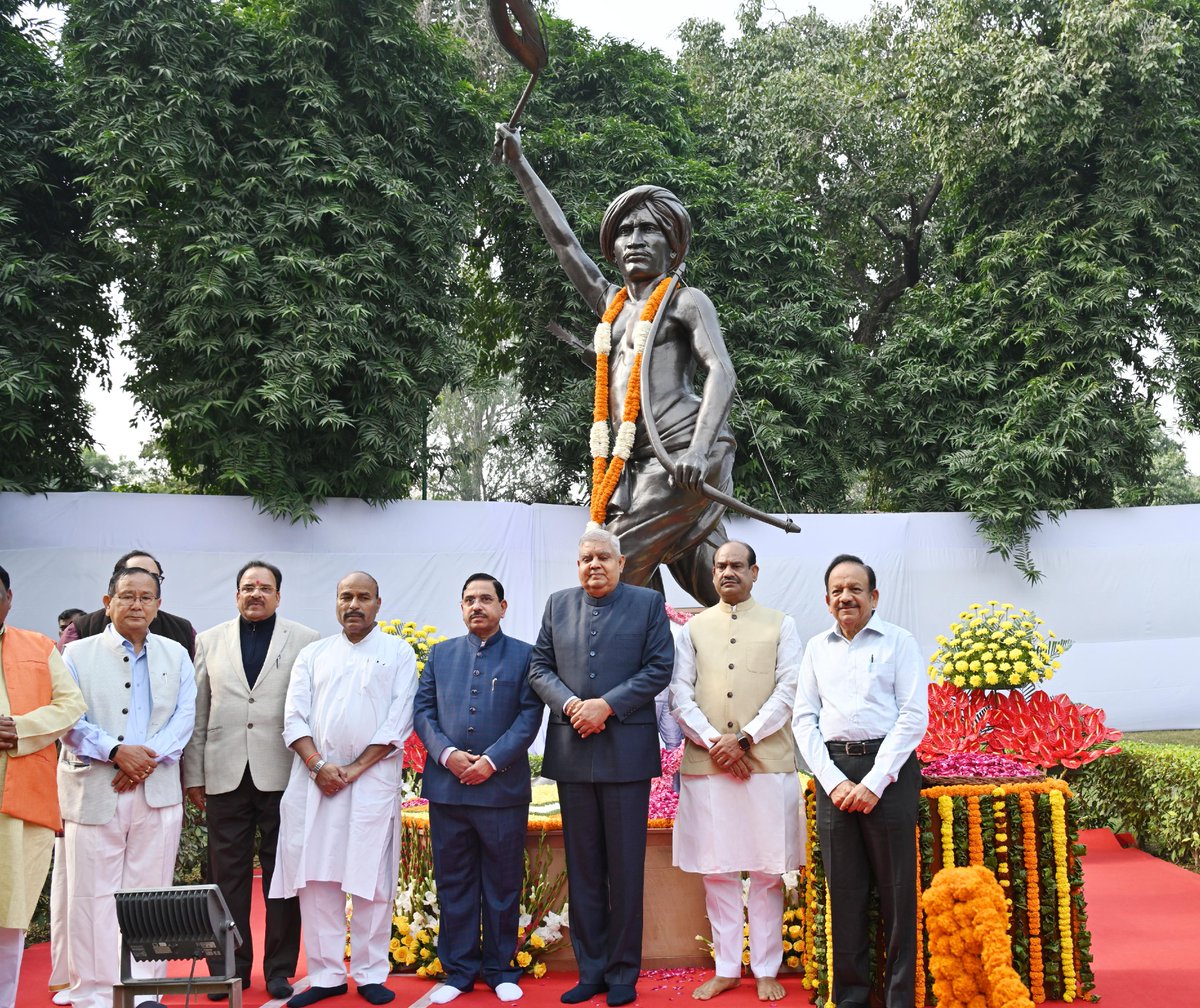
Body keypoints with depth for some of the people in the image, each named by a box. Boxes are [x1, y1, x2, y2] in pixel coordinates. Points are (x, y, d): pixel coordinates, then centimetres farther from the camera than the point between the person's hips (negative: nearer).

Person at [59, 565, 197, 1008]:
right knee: (94, 896, 1)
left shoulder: (176, 655, 12)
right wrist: (117, 751, -16)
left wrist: (150, 757, -12)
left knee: (149, 895, 5)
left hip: (158, 791, 2)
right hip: (94, 790, -2)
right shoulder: (77, 654, 6)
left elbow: (185, 716, 3)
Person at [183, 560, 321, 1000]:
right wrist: (193, 774, 5)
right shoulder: (209, 641, 11)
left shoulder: (305, 641, 3)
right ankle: (229, 967, 18)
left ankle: (280, 968, 15)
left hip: (281, 775, -2)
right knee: (228, 875, 7)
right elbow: (198, 712, 9)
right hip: (225, 775, 2)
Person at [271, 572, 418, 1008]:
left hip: (373, 780, -2)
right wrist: (319, 765, -9)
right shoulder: (313, 655, 14)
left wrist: (355, 769, -9)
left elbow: (399, 722, -2)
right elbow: (294, 717, 7)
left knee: (371, 880, 0)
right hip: (314, 780, 2)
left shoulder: (398, 653, 6)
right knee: (316, 878, 3)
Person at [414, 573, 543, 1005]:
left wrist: (492, 760, -14)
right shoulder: (440, 654, 13)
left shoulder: (524, 655, 4)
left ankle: (501, 969, 19)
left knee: (503, 883, 6)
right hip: (447, 787, 2)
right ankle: (458, 970, 19)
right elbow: (422, 710, 8)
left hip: (503, 787, -2)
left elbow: (530, 715, -4)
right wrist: (446, 753, -9)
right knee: (453, 883, 8)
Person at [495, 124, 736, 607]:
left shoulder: (686, 300, 6)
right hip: (639, 460, 6)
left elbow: (721, 372, -8)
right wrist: (519, 164, 29)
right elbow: (562, 237, 27)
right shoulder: (611, 303, 24)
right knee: (711, 586, 3)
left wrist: (698, 449, -24)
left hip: (684, 446, -6)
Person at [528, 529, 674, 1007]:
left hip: (626, 750, -3)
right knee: (582, 867, 10)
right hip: (571, 750, 3)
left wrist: (607, 705, -14)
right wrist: (567, 702, -9)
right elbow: (539, 666, 9)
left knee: (625, 867, 4)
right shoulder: (558, 605, 11)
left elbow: (659, 668, -5)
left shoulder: (649, 603, 2)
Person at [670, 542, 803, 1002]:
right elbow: (679, 693, 5)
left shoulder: (780, 625, 6)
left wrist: (744, 738, -10)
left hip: (766, 762, -1)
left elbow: (788, 690, -2)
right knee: (717, 871, 6)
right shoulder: (694, 628, 11)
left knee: (767, 872, 4)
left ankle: (766, 971, 16)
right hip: (706, 764, 2)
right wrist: (714, 741, -8)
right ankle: (726, 969, 18)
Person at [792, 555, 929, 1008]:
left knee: (896, 889, 2)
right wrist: (833, 781, -4)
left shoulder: (898, 641, 2)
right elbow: (804, 719, 9)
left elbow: (914, 715, -5)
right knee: (843, 888, 7)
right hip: (833, 771, 3)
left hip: (888, 769, -3)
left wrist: (875, 781, -11)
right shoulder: (816, 648, 13)